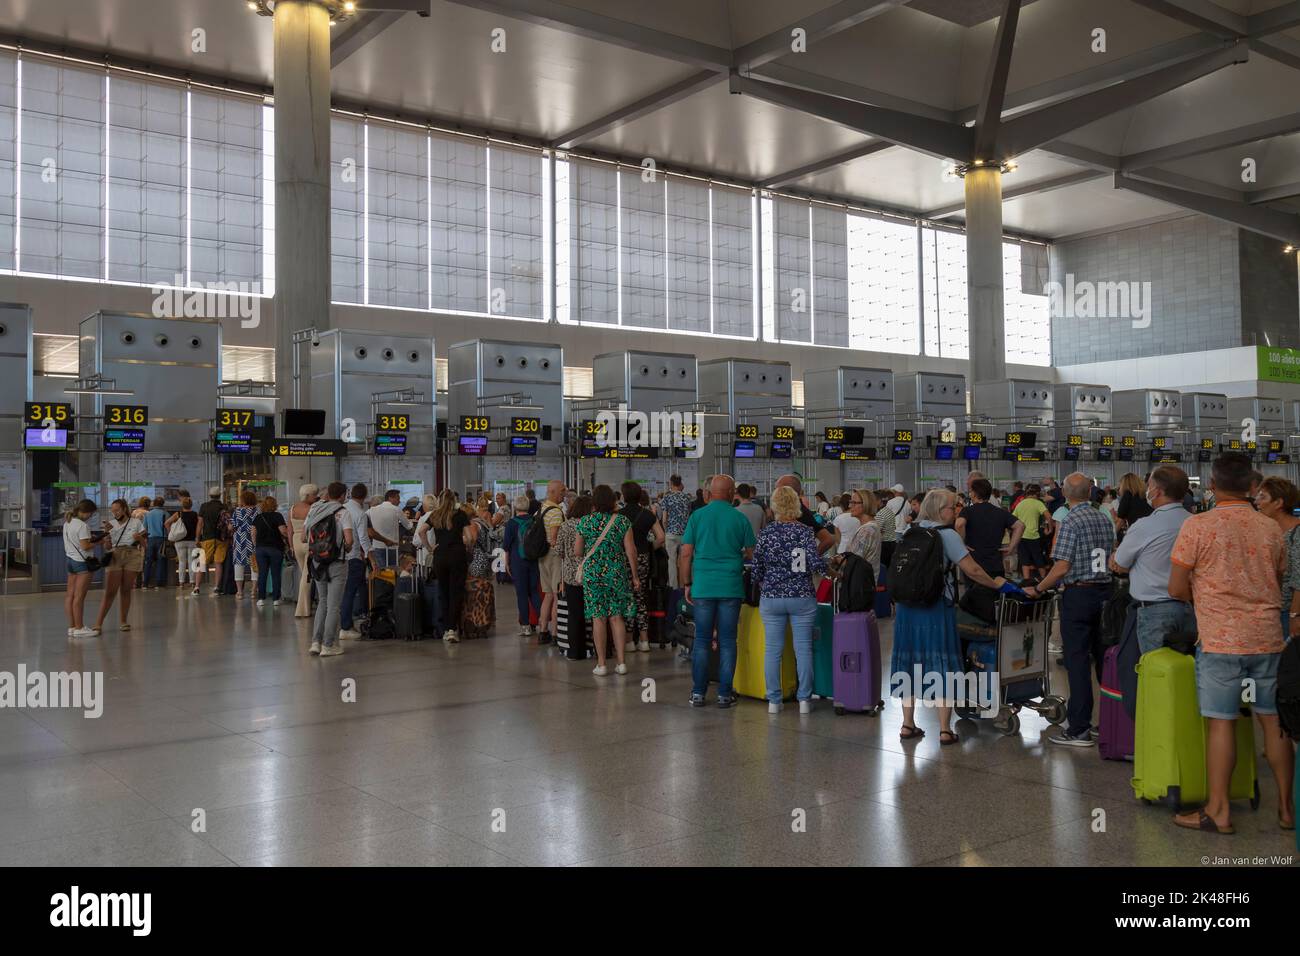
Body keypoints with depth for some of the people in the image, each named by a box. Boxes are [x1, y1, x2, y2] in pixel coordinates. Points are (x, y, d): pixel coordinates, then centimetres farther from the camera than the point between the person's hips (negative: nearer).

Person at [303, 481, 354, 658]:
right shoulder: (342, 513, -11)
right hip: (337, 563, -5)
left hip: (317, 562, 5)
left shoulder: (314, 510, 4)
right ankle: (328, 646, 8)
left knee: (322, 602, 18)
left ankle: (316, 642, 14)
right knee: (333, 605, 4)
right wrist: (347, 549, 0)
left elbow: (304, 538, 4)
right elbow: (348, 540, -20)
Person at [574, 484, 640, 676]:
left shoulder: (584, 522, -3)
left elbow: (577, 552, 2)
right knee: (617, 617, 7)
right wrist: (635, 576, 6)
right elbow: (631, 550, -2)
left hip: (592, 573, -1)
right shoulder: (622, 521, -2)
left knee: (598, 618, 2)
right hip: (617, 573, 1)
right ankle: (621, 662, 8)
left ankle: (601, 664, 5)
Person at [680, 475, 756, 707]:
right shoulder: (740, 519, 1)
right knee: (727, 641, 5)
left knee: (701, 640, 7)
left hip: (703, 585, 1)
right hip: (731, 586, -1)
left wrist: (687, 584, 8)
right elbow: (752, 553, 6)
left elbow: (686, 554, 1)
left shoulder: (697, 516, 2)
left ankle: (698, 693, 9)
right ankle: (724, 693, 8)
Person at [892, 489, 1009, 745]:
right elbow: (972, 570, -12)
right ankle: (945, 730, 2)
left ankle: (908, 724, 17)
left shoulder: (910, 532, 9)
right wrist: (995, 584, 1)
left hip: (907, 606, 6)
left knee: (910, 663, 12)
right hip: (936, 607, -6)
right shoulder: (947, 534, -9)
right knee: (943, 665, 2)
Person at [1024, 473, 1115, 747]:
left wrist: (1037, 589, -6)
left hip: (1078, 594, -7)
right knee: (1103, 658, 14)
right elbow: (1113, 559, 14)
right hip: (1104, 592, 7)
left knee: (1078, 661, -4)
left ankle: (1079, 730, -1)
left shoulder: (1070, 522, -13)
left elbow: (1061, 568, -17)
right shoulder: (1104, 520, 9)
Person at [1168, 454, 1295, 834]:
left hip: (1221, 639, -4)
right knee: (1274, 720, 12)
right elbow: (1278, 584, 17)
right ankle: (1287, 806, 22)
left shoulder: (1197, 526, -10)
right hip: (1268, 636, 4)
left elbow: (1177, 589, -8)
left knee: (1221, 722, 0)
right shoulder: (1272, 528, 4)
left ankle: (1218, 811, 7)